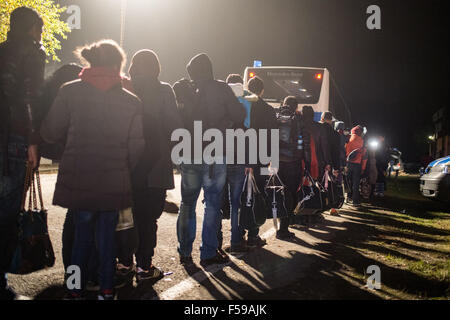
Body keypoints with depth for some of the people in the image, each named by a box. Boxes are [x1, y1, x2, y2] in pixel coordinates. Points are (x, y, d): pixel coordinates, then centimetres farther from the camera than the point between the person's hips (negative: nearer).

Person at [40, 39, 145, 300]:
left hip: (78, 180, 0)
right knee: (107, 234, 14)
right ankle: (107, 290, 21)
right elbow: (136, 147, 0)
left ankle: (76, 290, 22)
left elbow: (51, 133, -1)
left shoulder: (70, 92, -4)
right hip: (114, 183, 0)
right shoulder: (132, 102, -3)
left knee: (82, 232, 16)